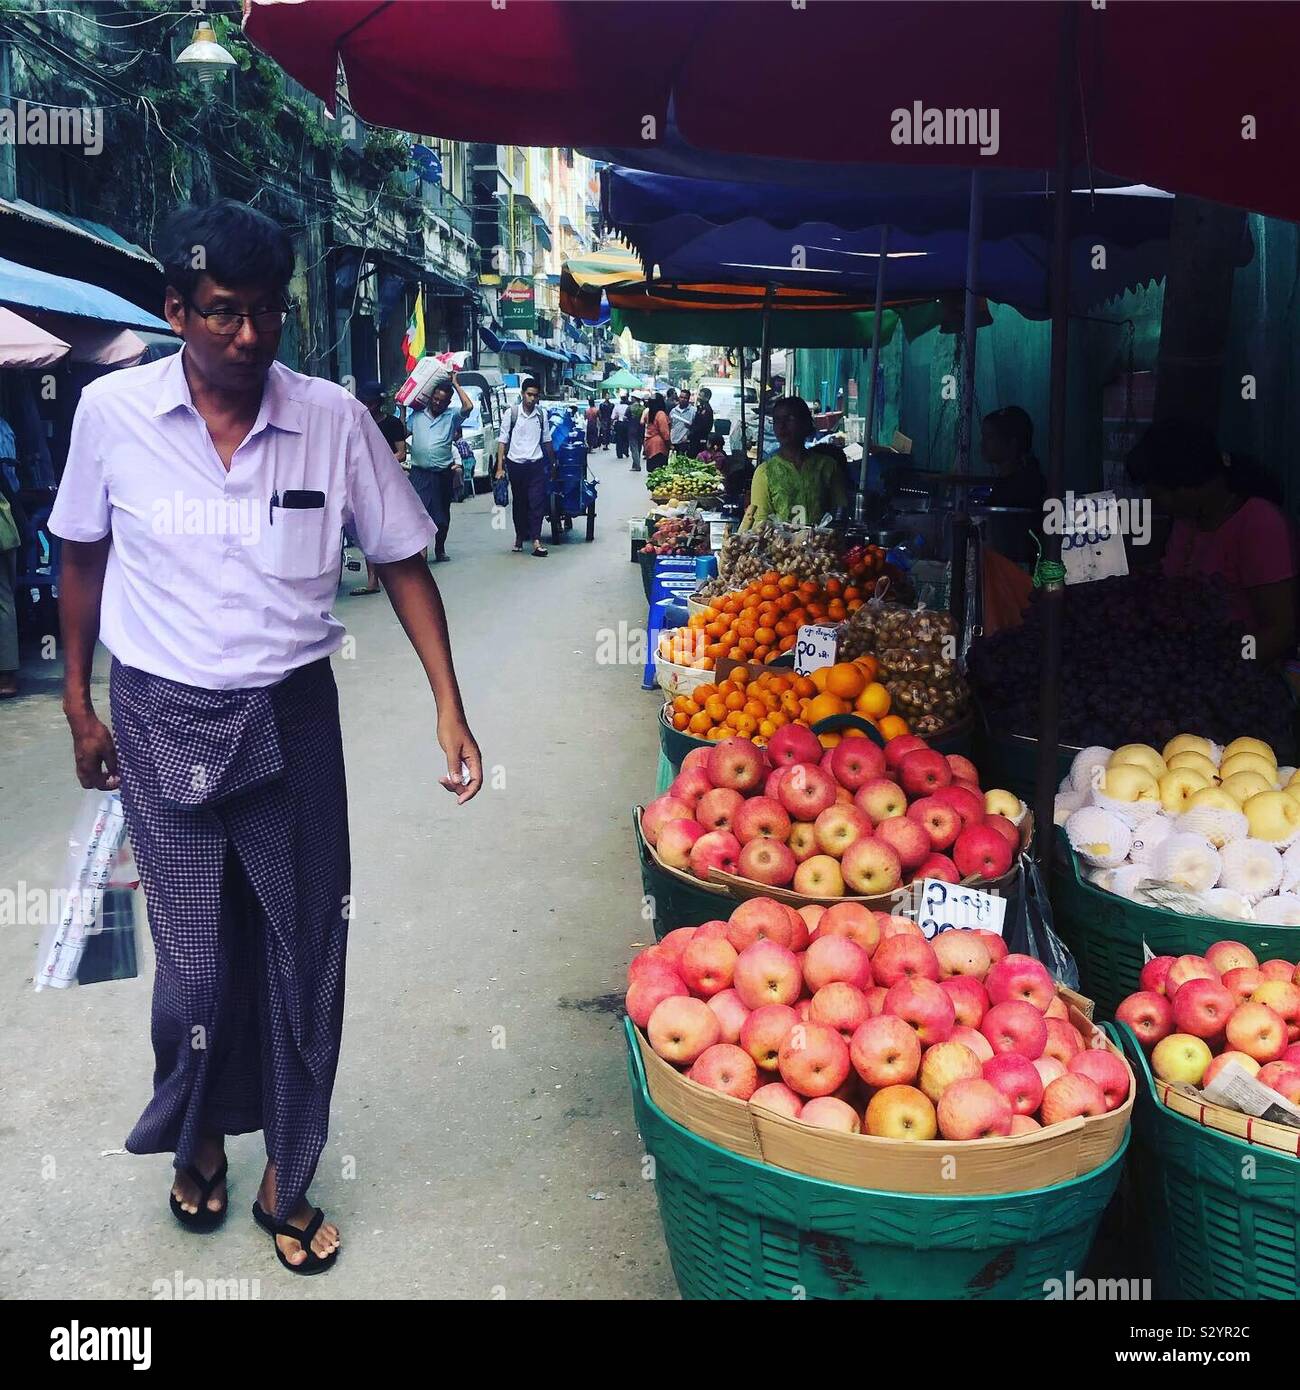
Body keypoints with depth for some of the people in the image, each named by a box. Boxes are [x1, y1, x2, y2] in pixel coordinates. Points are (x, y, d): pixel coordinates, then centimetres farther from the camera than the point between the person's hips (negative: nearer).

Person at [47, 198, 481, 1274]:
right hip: (163, 719, 0)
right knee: (195, 957, 6)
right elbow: (84, 559, 7)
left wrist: (449, 704, -7)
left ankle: (287, 1181, 28)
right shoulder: (112, 411, -6)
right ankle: (198, 1140, 38)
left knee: (303, 953, 7)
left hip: (292, 714, 1)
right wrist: (79, 707, 9)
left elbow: (401, 560, 0)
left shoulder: (334, 418, -7)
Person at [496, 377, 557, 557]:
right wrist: (500, 467, -7)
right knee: (518, 502, 10)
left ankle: (536, 540, -10)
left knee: (537, 502, -7)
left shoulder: (542, 414, 3)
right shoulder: (511, 413, -3)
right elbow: (503, 440, -1)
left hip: (536, 464, 1)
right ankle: (520, 536, 24)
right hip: (515, 464, -1)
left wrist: (553, 463, 13)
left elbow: (546, 440, 12)